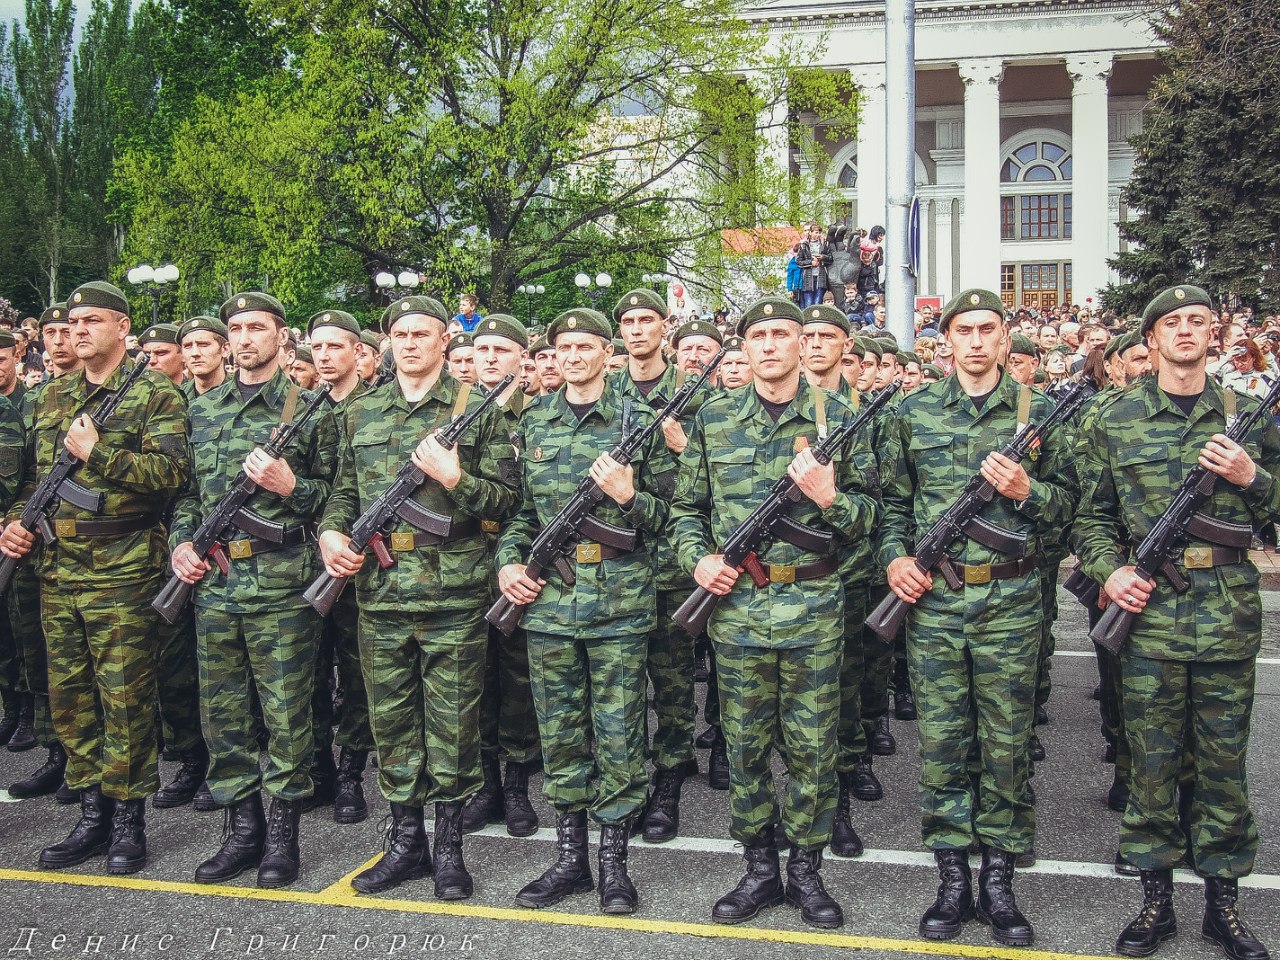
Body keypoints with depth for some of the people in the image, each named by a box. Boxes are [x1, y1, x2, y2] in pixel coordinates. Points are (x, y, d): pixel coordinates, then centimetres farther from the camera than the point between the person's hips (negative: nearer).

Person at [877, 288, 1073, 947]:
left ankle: (998, 880, 18)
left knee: (1006, 742, 6)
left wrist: (1025, 490, -11)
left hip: (1010, 600, 0)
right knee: (940, 739, 5)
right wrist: (894, 556, -3)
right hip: (933, 598, 1)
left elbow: (1066, 502, 8)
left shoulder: (1036, 412, 4)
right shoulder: (915, 412, 6)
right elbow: (892, 501, 12)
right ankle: (953, 879, 17)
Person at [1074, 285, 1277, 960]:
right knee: (1152, 757, 6)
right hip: (1147, 609, -1)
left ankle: (1222, 900, 23)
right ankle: (1156, 898, 19)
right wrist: (1108, 570, -8)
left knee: (1223, 758, 9)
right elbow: (1092, 515, 8)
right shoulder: (1115, 420, 4)